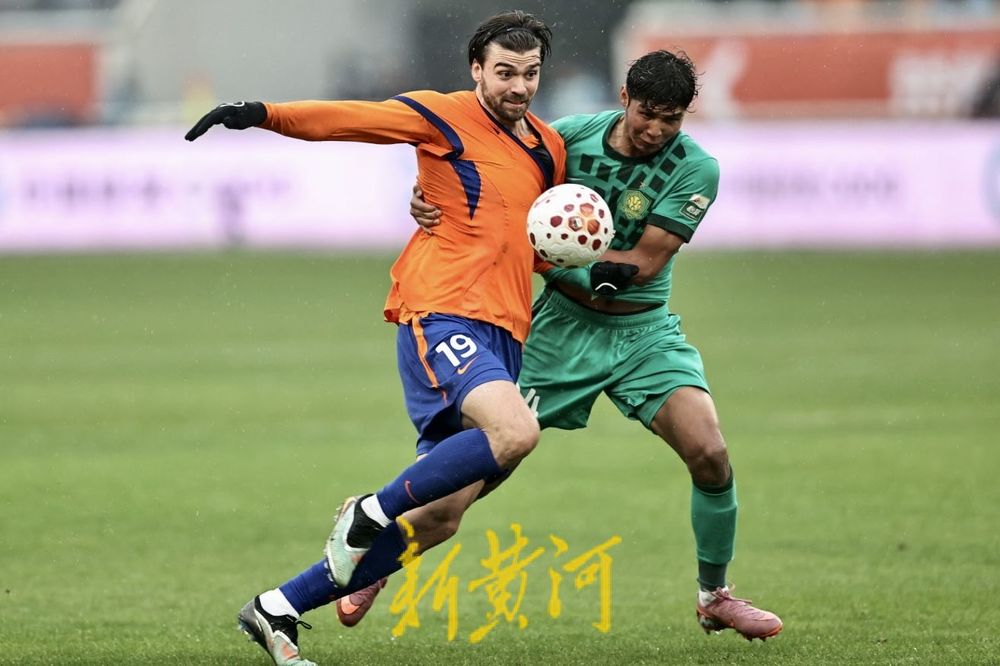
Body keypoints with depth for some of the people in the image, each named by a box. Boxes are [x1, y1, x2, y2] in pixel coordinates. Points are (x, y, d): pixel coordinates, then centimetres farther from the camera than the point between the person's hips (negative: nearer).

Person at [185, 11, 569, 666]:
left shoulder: (550, 149, 19)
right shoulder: (445, 118, -2)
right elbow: (349, 118, -9)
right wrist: (264, 115, -24)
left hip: (502, 339, 7)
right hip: (442, 317, -7)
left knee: (439, 512, 2)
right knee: (515, 432, -32)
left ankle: (277, 610, 12)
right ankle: (369, 514, -11)